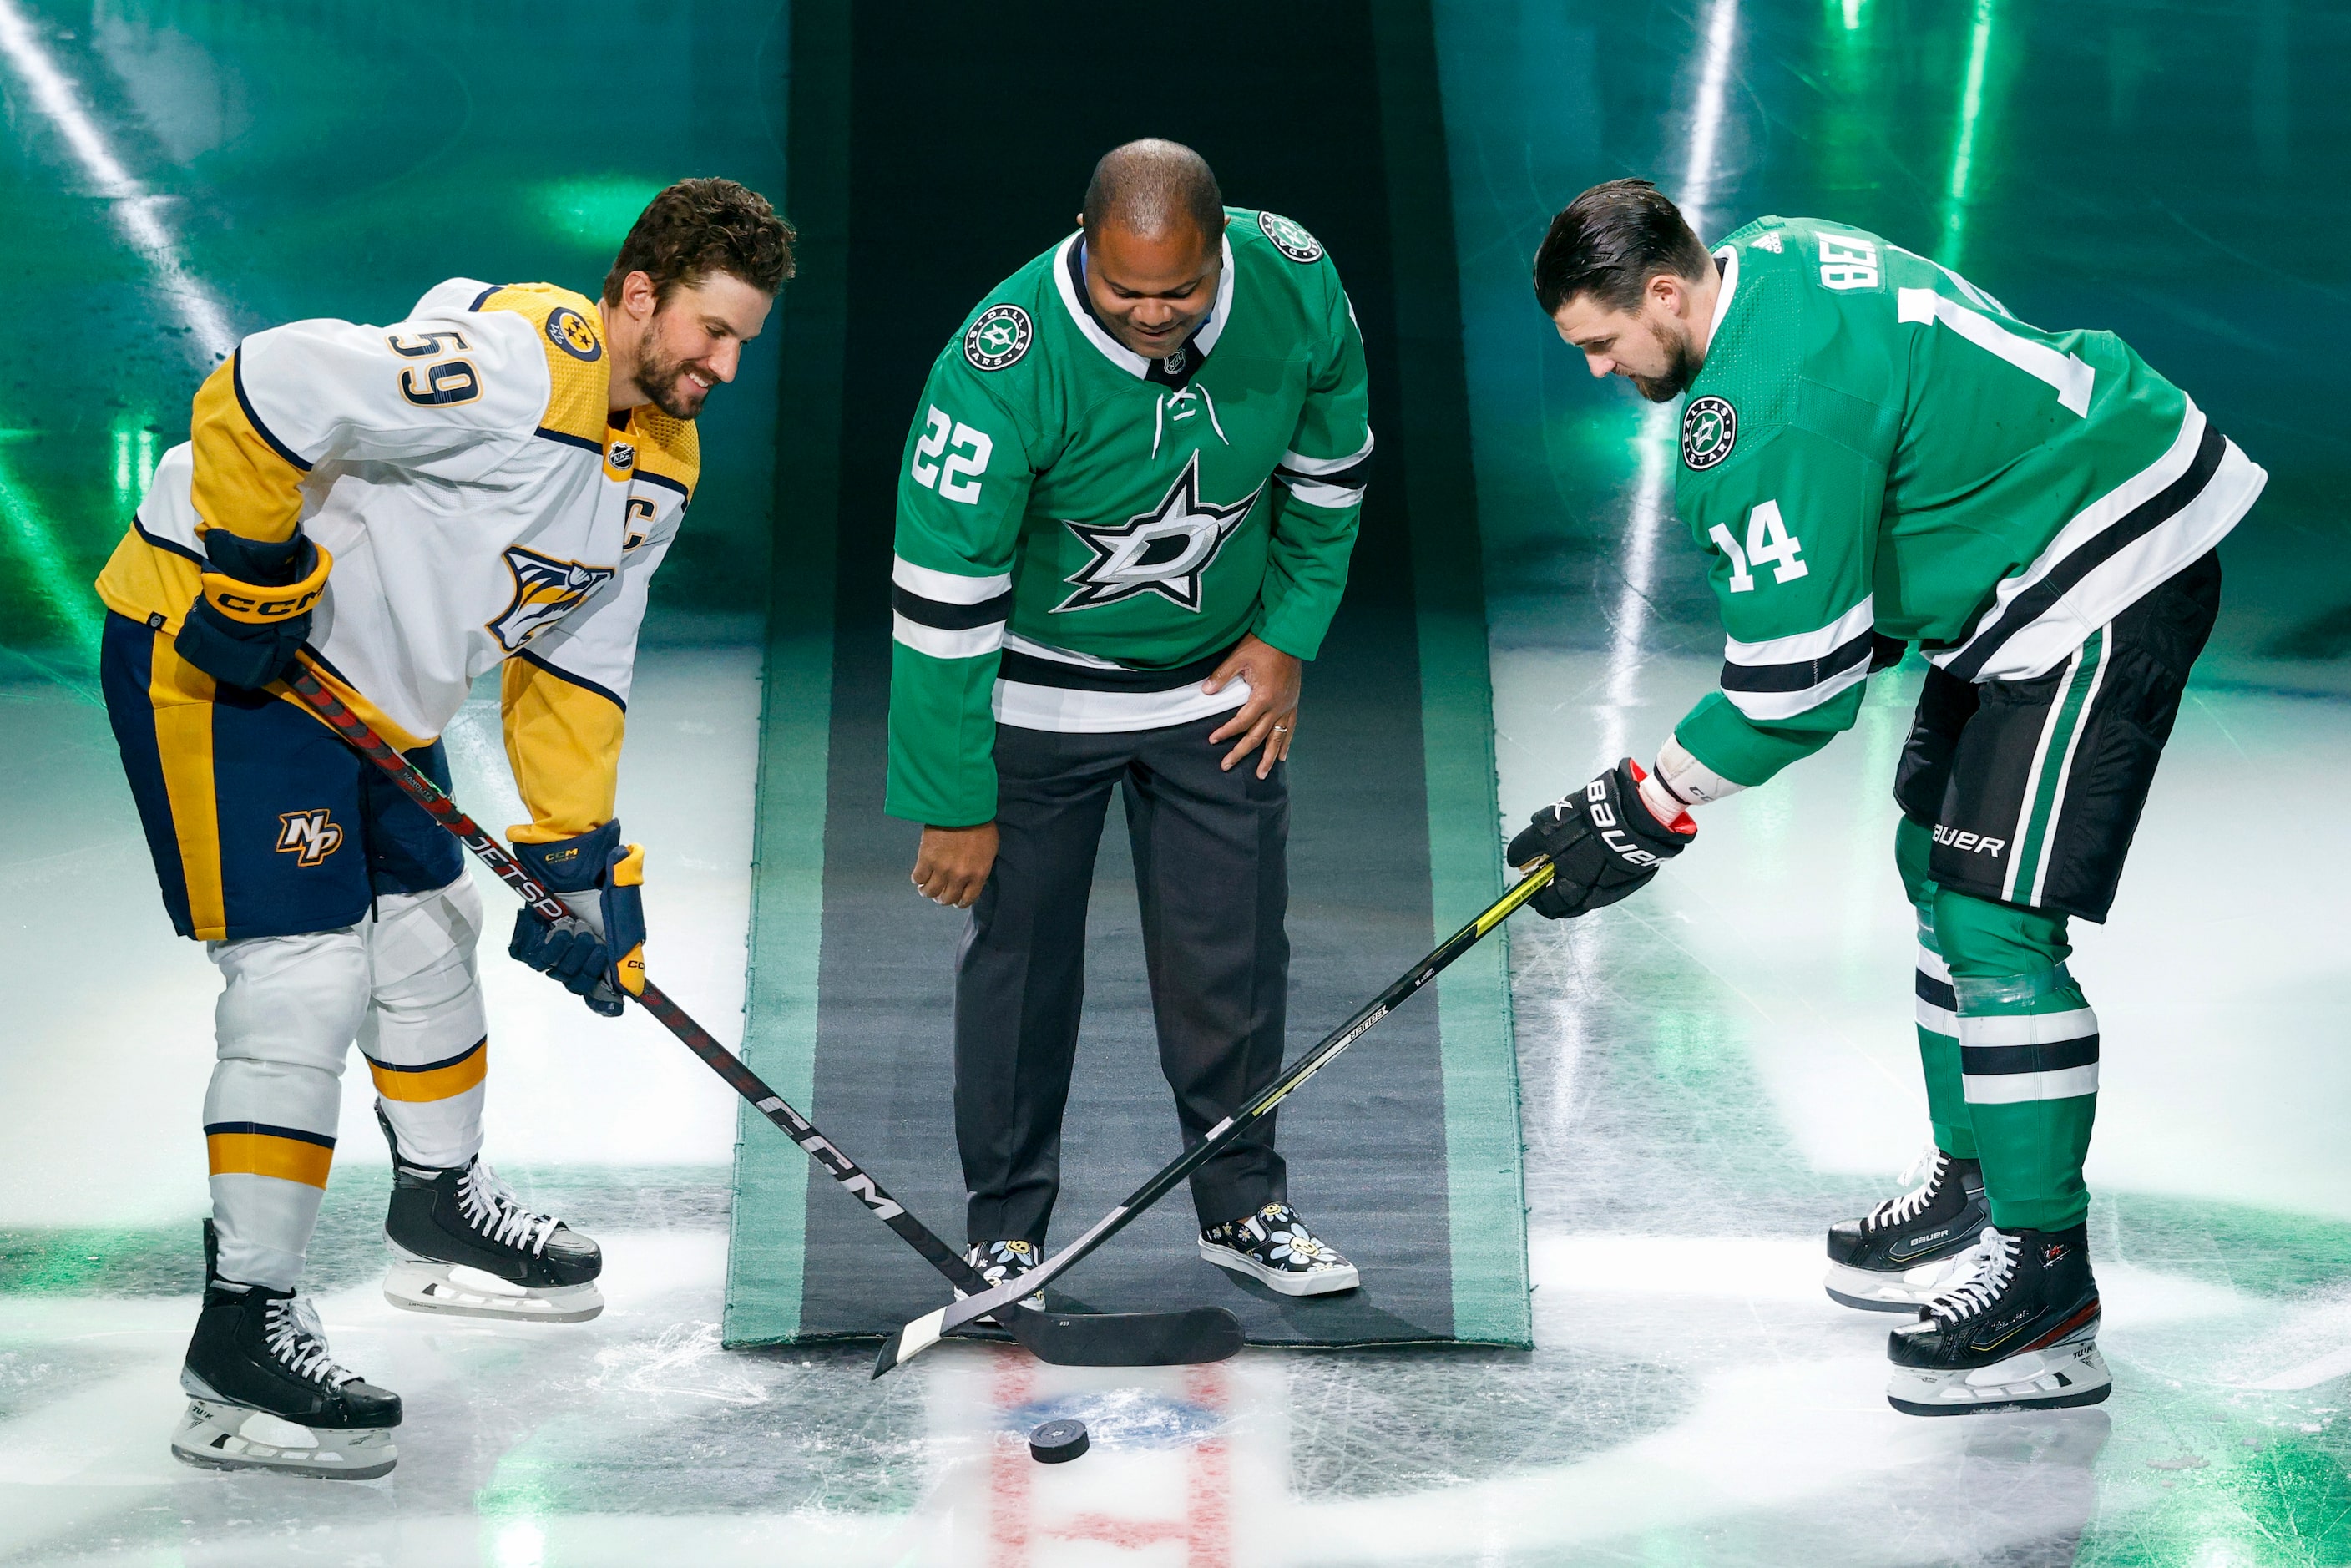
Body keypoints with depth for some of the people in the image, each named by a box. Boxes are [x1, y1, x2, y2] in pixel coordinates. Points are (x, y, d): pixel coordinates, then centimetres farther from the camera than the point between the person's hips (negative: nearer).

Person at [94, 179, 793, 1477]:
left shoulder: (663, 460, 5)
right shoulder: (513, 362, -26)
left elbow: (575, 663, 11)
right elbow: (260, 392, -31)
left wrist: (581, 856, 7)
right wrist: (249, 579, -24)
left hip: (365, 684, 10)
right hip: (213, 645, -10)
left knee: (428, 930, 20)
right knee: (305, 977, -14)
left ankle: (441, 1214, 42)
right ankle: (241, 1340, -7)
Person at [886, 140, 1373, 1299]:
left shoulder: (1298, 289, -18)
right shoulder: (1007, 363, -29)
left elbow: (1328, 467, 3)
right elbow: (943, 593, -23)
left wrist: (1287, 637, 1)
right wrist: (954, 806, -19)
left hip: (1217, 680, 3)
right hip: (1037, 692, -3)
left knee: (1232, 954, 6)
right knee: (1022, 955, 3)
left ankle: (1243, 1204, 26)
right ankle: (1005, 1232, 19)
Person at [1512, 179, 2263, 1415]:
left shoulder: (1773, 409, -27)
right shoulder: (1769, 255, 3)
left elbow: (1796, 685, -24)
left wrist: (1646, 812, -14)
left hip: (2107, 584, -11)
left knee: (1995, 922, -14)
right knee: (1938, 858, 17)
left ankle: (2045, 1290, -8)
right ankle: (1976, 1189, 29)